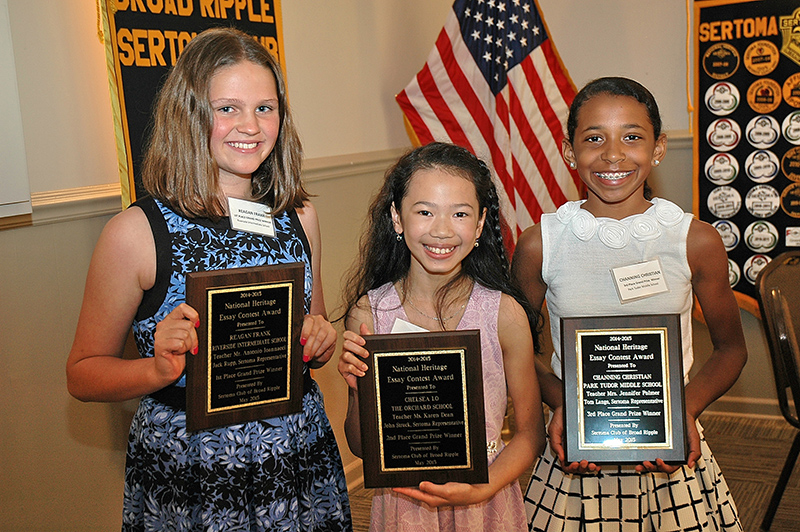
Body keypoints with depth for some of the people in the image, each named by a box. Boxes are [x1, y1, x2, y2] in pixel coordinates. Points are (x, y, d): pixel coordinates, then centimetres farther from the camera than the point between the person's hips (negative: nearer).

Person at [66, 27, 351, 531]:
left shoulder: (300, 215, 1)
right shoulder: (136, 233, -13)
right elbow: (83, 373, -6)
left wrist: (321, 341, -9)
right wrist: (160, 369, -23)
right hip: (187, 483, -4)